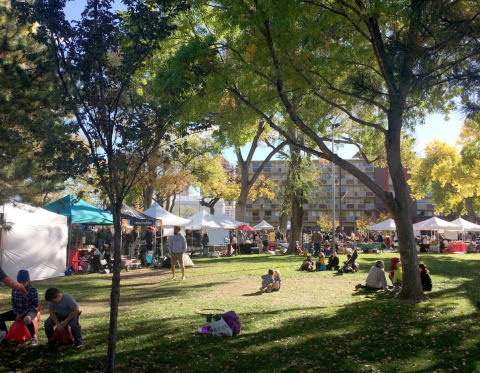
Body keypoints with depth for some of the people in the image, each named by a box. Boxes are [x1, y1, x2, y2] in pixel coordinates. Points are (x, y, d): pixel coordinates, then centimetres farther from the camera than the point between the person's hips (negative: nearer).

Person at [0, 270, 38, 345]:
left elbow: (35, 305, -15)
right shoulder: (14, 290, -2)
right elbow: (13, 303, 7)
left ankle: (33, 337, -18)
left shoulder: (33, 290, -17)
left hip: (30, 311, -6)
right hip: (18, 311, 6)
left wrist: (23, 314, -19)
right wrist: (17, 314, -10)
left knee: (27, 319, -42)